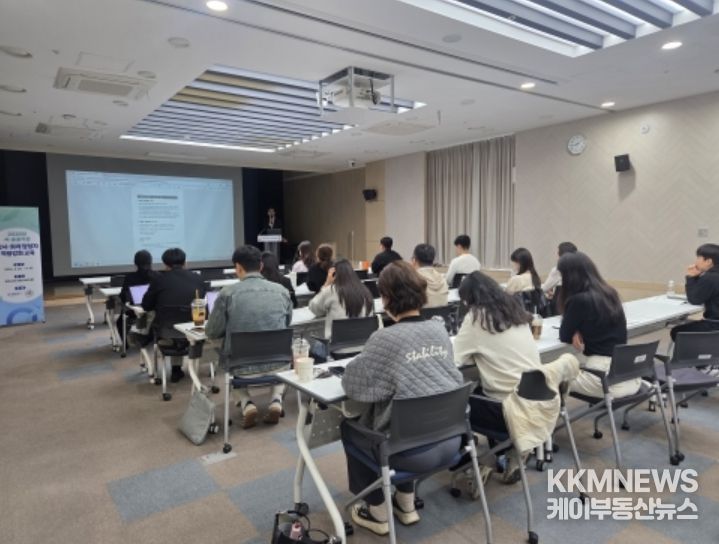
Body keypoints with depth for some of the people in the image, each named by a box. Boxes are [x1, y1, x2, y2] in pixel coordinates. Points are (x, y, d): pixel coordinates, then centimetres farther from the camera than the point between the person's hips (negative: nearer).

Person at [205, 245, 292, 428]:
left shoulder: (227, 293, -11)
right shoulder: (282, 291, -2)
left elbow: (211, 332, 0)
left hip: (242, 366, -1)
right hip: (277, 364, 2)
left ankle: (247, 404, 12)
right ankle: (276, 401, 14)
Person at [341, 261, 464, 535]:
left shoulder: (385, 338, -19)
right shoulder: (439, 330, 1)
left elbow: (353, 385, -9)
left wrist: (358, 363, 9)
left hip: (413, 450, -6)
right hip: (450, 441, 6)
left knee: (350, 429, 20)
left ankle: (377, 513, 30)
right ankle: (406, 504, 38)